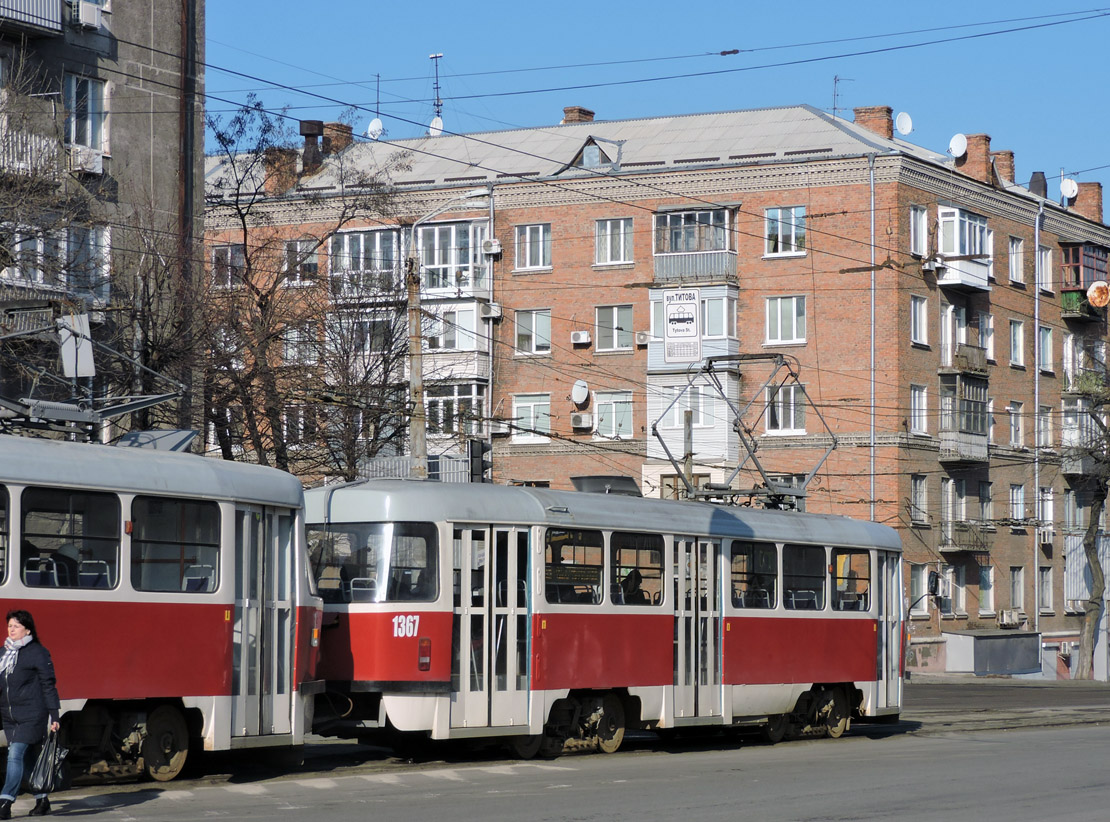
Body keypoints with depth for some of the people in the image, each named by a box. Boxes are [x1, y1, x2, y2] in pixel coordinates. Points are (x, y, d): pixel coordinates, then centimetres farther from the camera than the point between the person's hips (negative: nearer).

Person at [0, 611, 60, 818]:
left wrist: (54, 715, -6)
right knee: (26, 758, 10)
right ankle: (42, 800, 21)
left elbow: (48, 685, -4)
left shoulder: (38, 653, -5)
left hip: (31, 715, -7)